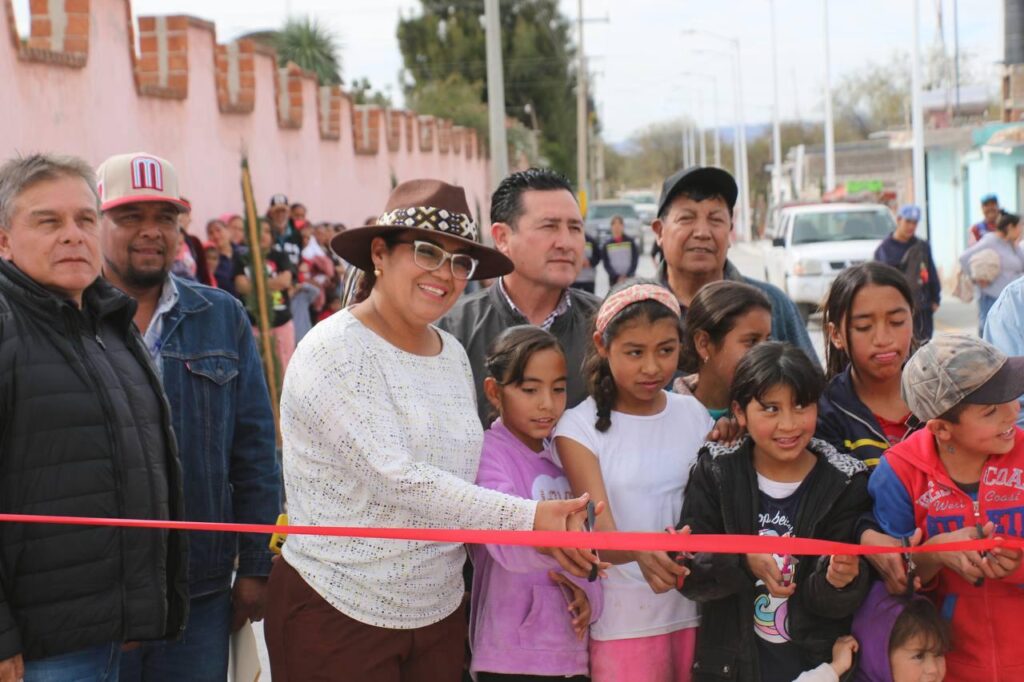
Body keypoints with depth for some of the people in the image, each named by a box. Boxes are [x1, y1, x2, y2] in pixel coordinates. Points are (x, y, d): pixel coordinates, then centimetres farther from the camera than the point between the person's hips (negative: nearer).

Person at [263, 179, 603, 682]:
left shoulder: (453, 354, 8)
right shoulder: (335, 351, -15)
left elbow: (462, 480, 10)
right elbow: (397, 478, -24)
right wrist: (528, 518, -27)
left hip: (439, 614, 6)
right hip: (337, 613, -6)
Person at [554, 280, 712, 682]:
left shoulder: (696, 416, 6)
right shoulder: (579, 428, -6)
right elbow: (600, 533, -15)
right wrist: (639, 552, -37)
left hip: (699, 610, 3)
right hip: (625, 622, -3)